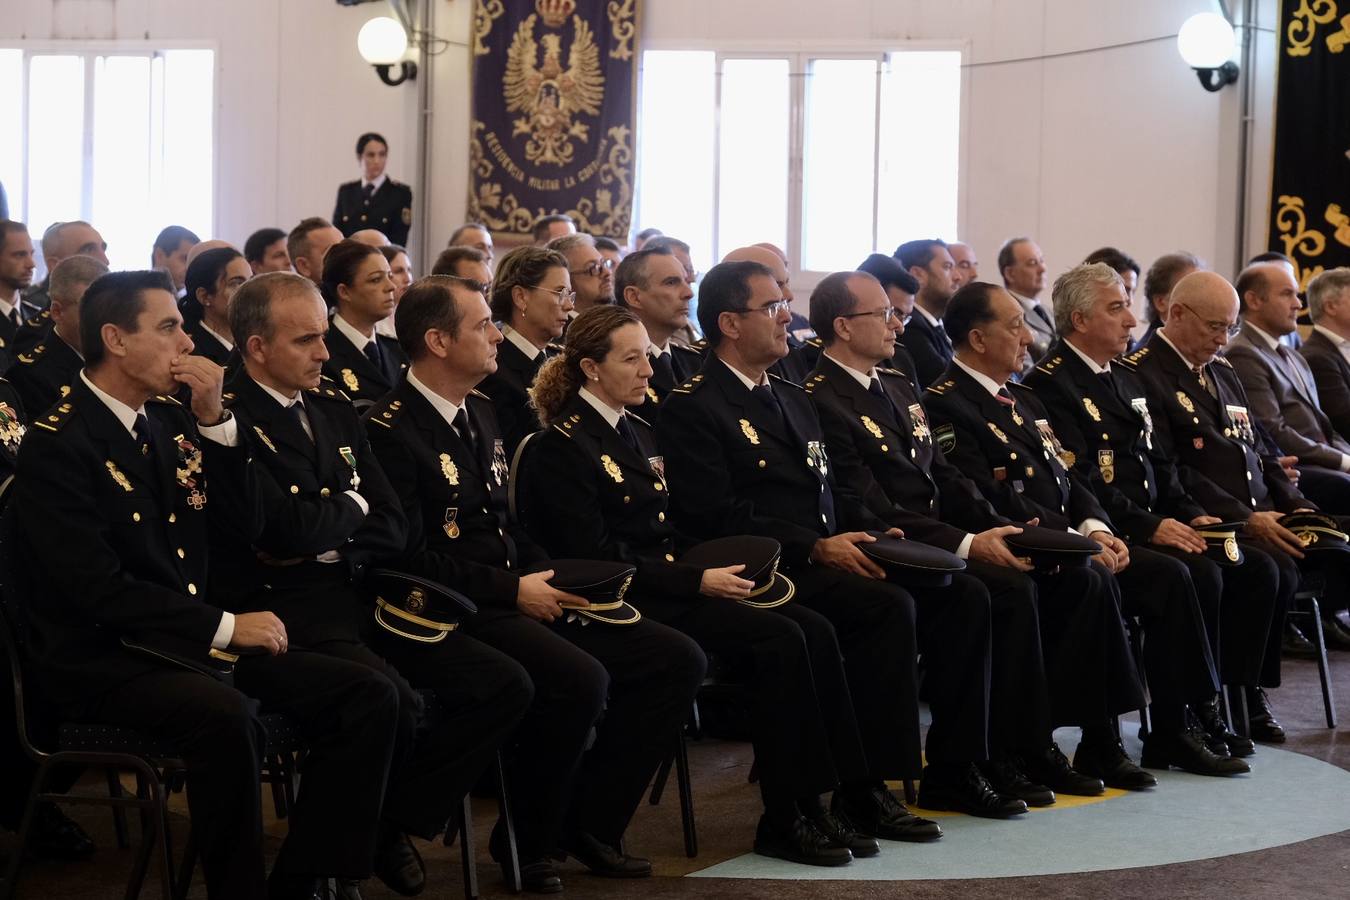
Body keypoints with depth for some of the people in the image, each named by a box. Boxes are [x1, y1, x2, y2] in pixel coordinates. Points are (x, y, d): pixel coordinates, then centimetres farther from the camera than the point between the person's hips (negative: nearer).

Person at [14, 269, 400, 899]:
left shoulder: (170, 422, 12)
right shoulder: (57, 448, -12)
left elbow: (244, 524, 10)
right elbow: (101, 591, -20)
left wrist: (215, 419, -2)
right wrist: (225, 627, -20)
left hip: (188, 642, 8)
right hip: (102, 661, -8)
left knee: (367, 695, -8)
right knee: (227, 716, -38)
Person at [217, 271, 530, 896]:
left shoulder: (333, 410, 17)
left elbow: (393, 527, 13)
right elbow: (293, 526, -19)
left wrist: (331, 544, -7)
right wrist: (352, 506, 2)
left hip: (357, 593, 8)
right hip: (284, 606, -8)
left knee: (504, 686, -6)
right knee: (392, 699, -33)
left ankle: (393, 824, 7)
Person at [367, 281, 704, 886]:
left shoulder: (479, 412, 17)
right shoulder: (391, 430, -12)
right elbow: (410, 557, -17)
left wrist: (553, 580, 4)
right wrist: (512, 591, -16)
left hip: (517, 598, 9)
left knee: (677, 660, -4)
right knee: (580, 678, -33)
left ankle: (587, 823, 5)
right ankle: (525, 841, -10)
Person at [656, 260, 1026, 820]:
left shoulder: (792, 399, 24)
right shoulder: (692, 408, -5)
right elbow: (716, 516, -15)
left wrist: (876, 532, 3)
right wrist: (816, 547, -21)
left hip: (832, 558, 9)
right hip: (770, 574, -9)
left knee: (963, 597, -8)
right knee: (889, 605, -31)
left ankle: (952, 771, -3)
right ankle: (865, 788, -25)